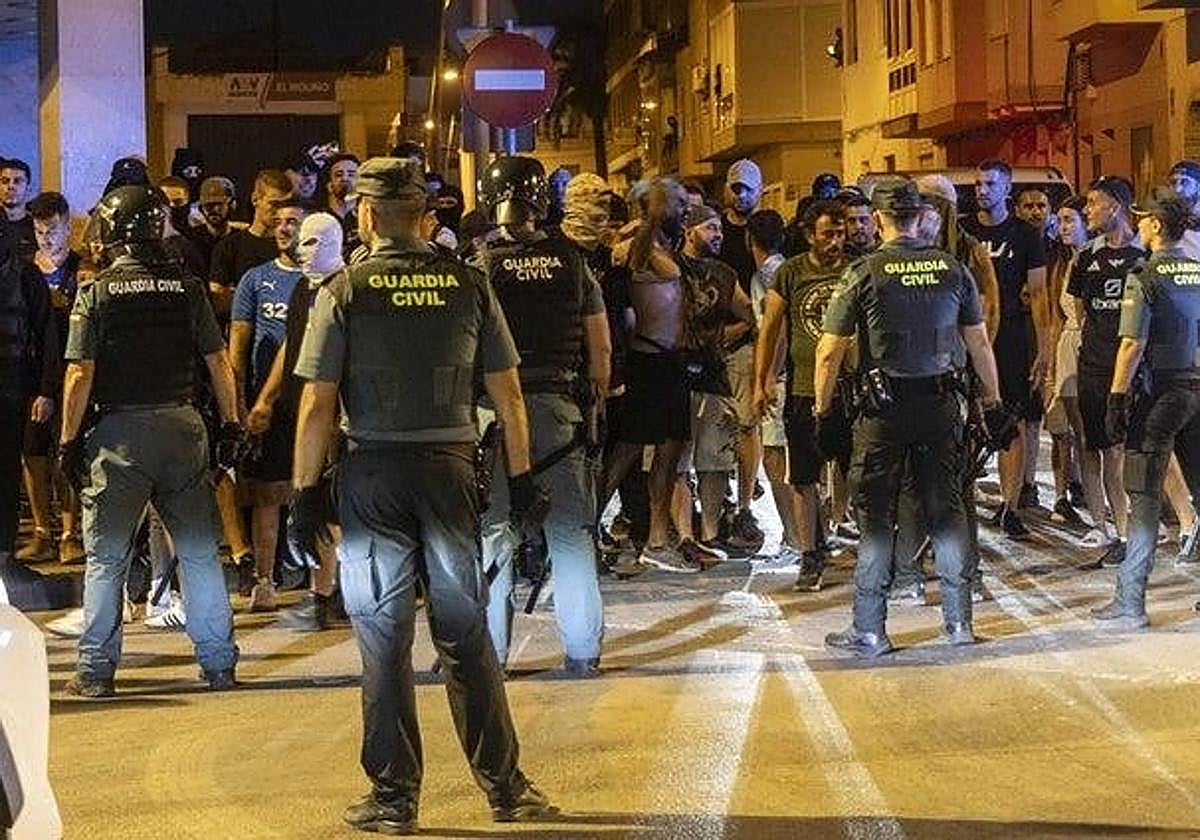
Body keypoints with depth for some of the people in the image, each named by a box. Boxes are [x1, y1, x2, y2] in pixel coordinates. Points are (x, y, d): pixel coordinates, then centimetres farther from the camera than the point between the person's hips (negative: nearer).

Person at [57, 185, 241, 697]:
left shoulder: (95, 294, -4)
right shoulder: (188, 288, 2)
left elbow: (80, 374, -8)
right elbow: (219, 363, 3)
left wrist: (69, 439, 0)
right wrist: (231, 426, 11)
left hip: (120, 430, -2)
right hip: (182, 424, 2)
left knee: (105, 558, 5)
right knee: (200, 552, 9)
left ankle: (96, 671, 6)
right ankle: (219, 665, 13)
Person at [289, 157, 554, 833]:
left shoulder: (345, 291, -5)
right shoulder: (469, 285, 1)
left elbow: (317, 405, -7)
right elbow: (507, 394, 5)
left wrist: (306, 491, 0)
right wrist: (521, 476, 14)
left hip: (374, 473, -2)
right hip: (451, 467, 2)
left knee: (384, 636, 5)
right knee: (467, 631, 10)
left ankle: (395, 796, 8)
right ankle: (505, 785, 14)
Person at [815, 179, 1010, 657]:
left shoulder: (865, 273, -8)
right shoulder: (953, 269, 2)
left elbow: (829, 352, -8)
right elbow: (979, 344, 8)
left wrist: (822, 411, 2)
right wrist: (993, 403, 18)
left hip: (884, 407, -3)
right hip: (941, 404, 3)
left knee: (874, 514, 3)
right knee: (946, 508, 11)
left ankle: (869, 631, 4)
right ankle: (959, 622, 15)